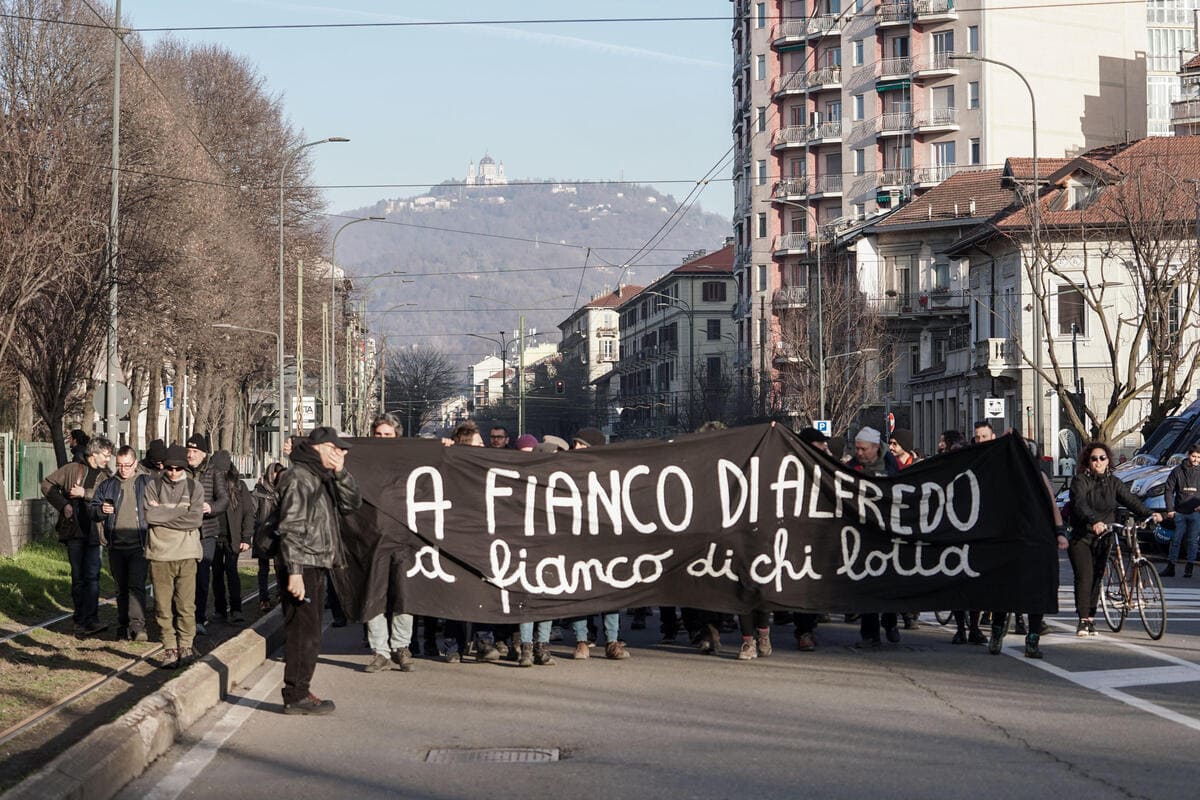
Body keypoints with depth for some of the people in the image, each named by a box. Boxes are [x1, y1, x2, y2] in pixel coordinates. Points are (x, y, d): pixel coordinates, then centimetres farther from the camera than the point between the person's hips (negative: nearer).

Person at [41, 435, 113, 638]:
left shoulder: (107, 477, 9)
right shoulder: (72, 469, 6)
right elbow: (47, 483, 10)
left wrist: (85, 493, -17)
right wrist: (62, 504, 0)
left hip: (94, 532, 0)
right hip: (74, 530, 0)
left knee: (92, 576, -11)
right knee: (78, 577, 6)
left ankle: (89, 620, -16)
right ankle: (81, 620, 13)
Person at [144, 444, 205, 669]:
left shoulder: (195, 487, 6)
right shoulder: (153, 486, 6)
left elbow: (195, 519, -7)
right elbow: (150, 516, -8)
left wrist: (163, 514, -6)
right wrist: (180, 511, -6)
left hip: (186, 554, 0)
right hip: (159, 554, 0)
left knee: (186, 605, -2)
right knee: (163, 606, 2)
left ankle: (185, 646, 9)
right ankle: (170, 648, 10)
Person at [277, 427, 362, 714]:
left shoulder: (323, 478, 19)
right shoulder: (299, 477, -12)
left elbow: (352, 504, 11)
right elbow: (291, 528, -18)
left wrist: (341, 473, -3)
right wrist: (294, 571, -24)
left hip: (317, 566, 10)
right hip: (302, 566, -10)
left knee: (308, 634, 13)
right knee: (304, 633, -9)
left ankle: (299, 692, 19)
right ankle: (295, 696, -5)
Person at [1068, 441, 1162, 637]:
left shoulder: (1113, 482, 7)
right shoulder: (1080, 480, -7)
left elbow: (1130, 499, -4)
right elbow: (1080, 504, -23)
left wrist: (1149, 514, -21)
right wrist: (1094, 521, -41)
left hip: (1103, 538, 4)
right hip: (1081, 538, -4)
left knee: (1097, 577, 5)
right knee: (1084, 577, -11)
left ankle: (1091, 617, 13)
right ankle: (1083, 620, -8)